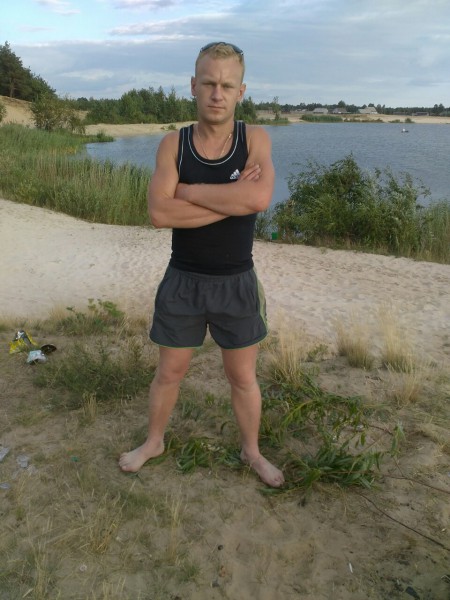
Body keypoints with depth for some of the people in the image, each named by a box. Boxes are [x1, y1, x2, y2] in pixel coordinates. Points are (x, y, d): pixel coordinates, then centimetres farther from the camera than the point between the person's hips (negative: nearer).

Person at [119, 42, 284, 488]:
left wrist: (188, 191, -19)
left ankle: (251, 452, 37)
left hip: (237, 282, 0)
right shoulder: (173, 144, -5)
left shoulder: (255, 139, -6)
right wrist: (232, 200, -21)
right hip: (183, 280, 1)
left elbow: (260, 197, -26)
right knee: (169, 371, 16)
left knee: (243, 376, 14)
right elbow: (159, 213, -20)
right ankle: (154, 441, 41)